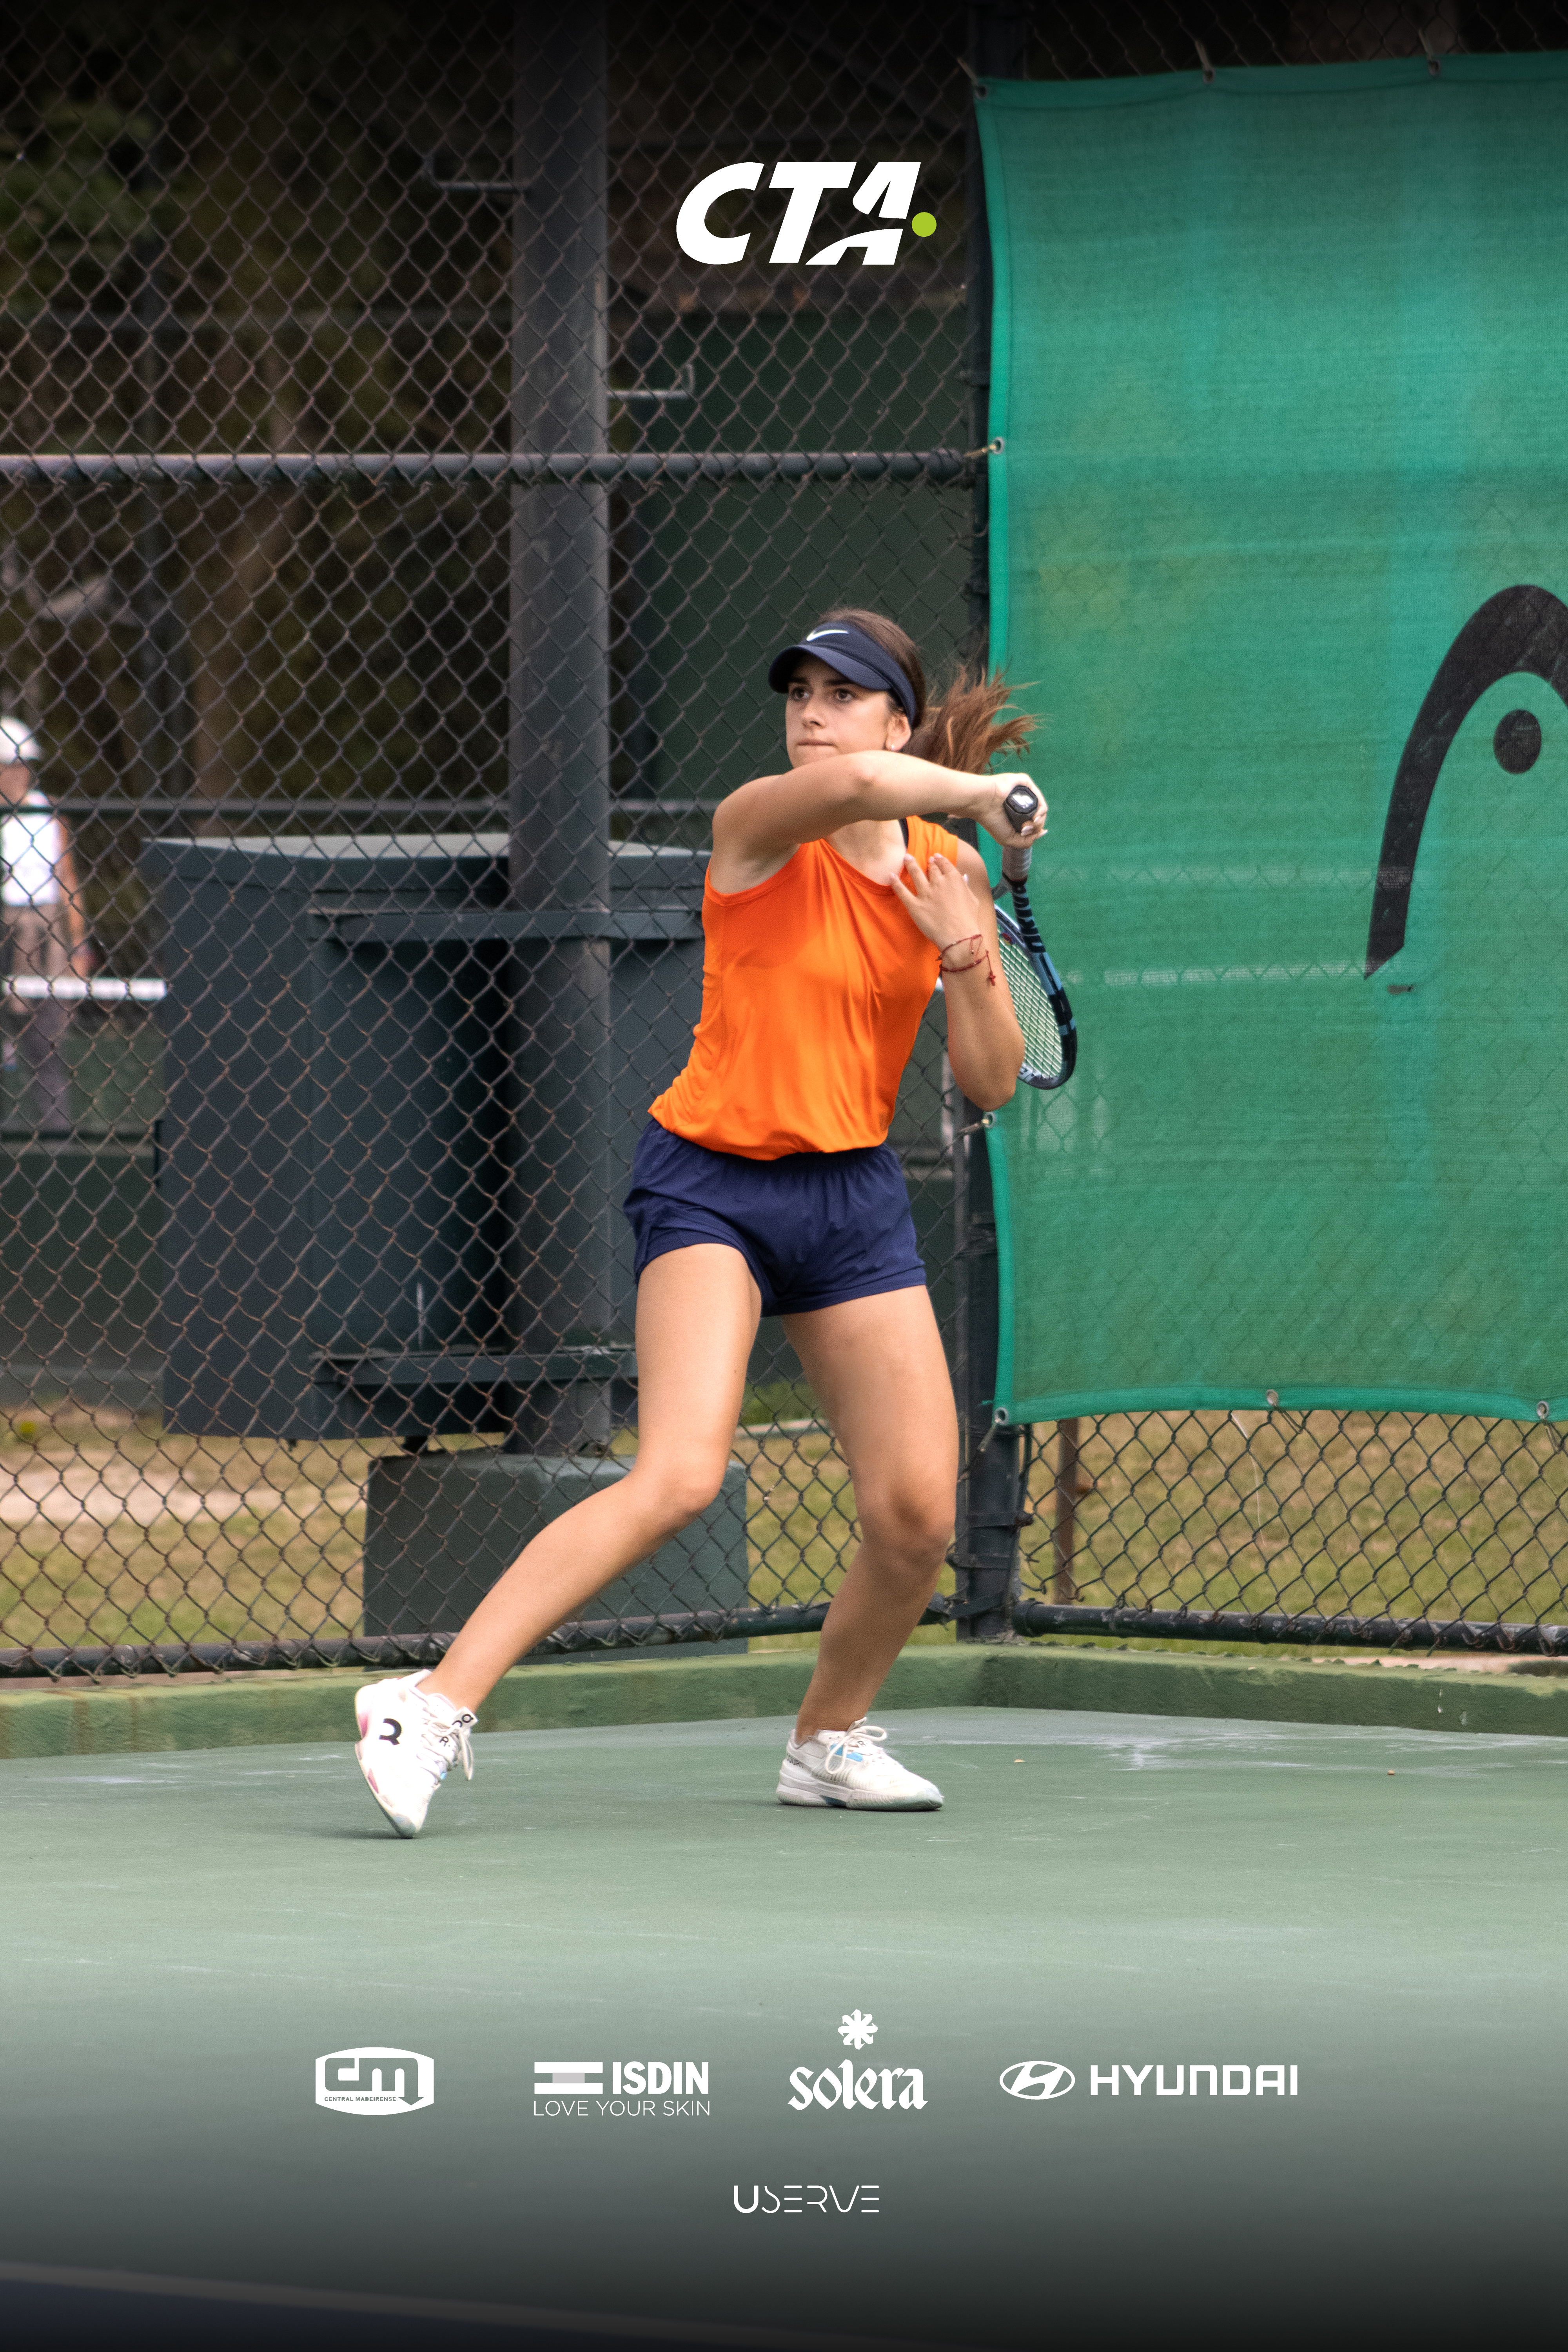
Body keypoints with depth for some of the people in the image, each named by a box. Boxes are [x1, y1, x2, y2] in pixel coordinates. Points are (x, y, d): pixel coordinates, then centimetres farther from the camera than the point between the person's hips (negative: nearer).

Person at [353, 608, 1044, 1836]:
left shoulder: (948, 869, 5)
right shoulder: (755, 829, -12)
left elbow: (992, 1083, 5)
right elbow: (852, 785, -36)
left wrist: (963, 951, -11)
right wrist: (985, 789, -21)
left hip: (855, 1193, 6)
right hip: (714, 1181, -6)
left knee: (918, 1514, -2)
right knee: (679, 1477, -26)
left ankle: (831, 1736, 27)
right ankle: (437, 1706, -26)